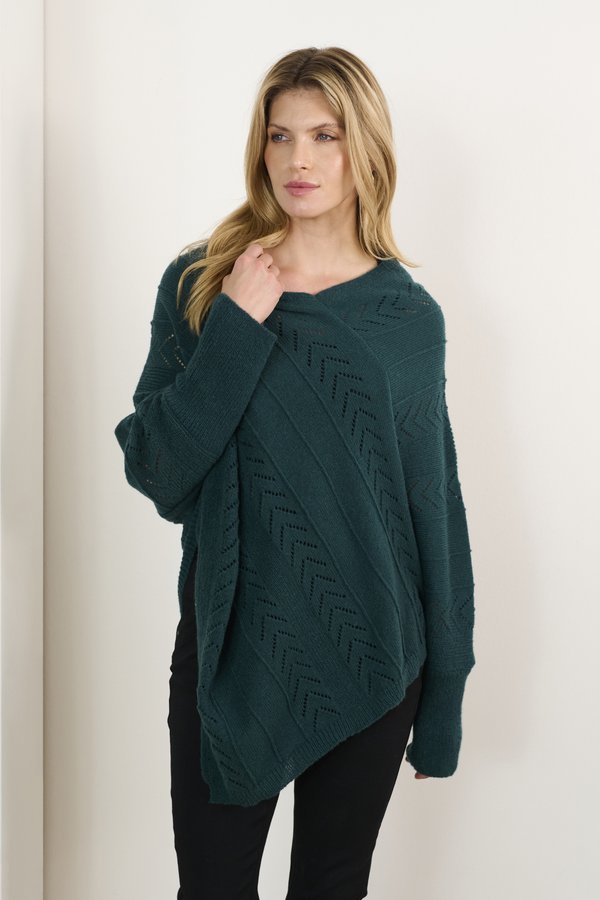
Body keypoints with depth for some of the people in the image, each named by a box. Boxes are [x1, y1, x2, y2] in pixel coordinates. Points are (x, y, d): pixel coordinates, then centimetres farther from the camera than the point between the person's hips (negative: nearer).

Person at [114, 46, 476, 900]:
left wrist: (443, 688, 2)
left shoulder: (409, 315, -1)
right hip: (231, 649, 0)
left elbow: (436, 503, 2)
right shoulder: (199, 284, -2)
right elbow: (154, 471, -10)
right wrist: (236, 328, -18)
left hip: (370, 664, 1)